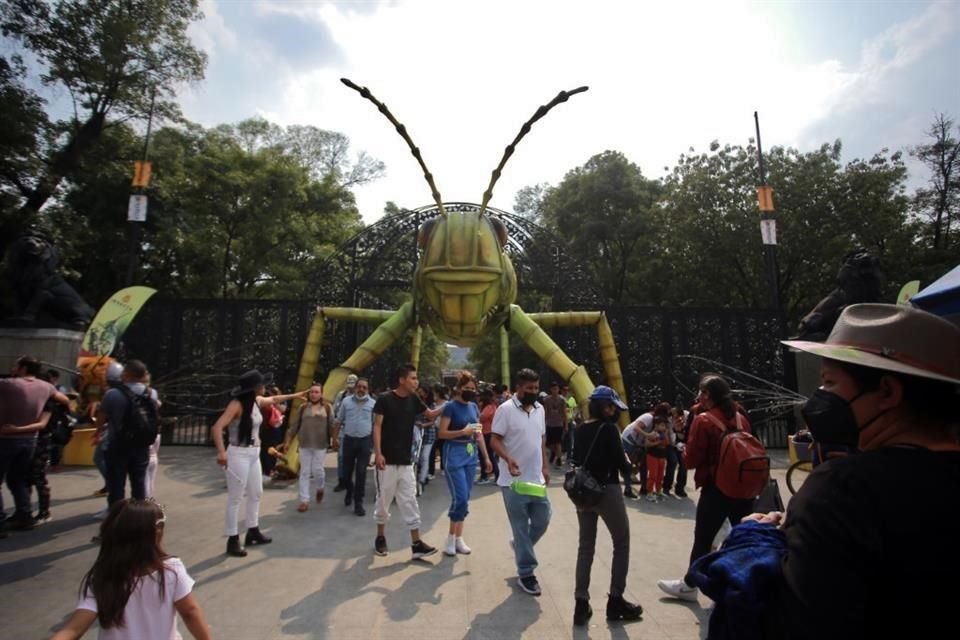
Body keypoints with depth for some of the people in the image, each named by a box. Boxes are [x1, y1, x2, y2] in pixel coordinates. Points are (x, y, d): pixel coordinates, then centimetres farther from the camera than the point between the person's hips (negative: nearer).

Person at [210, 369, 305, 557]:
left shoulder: (257, 401, 4)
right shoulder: (237, 404, -20)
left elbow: (273, 399, 26)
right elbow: (216, 427, -29)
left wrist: (295, 395, 34)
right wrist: (221, 451, -42)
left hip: (254, 454, 9)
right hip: (239, 454, -9)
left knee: (256, 493, 17)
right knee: (235, 498, 1)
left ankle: (253, 532, 32)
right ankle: (233, 540, 12)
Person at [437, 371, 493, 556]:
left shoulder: (474, 407, 10)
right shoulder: (451, 407, -9)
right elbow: (441, 433, -12)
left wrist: (486, 457, 14)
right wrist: (463, 432, -24)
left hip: (471, 455, 6)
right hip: (454, 455, -6)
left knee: (465, 498, 9)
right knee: (460, 497, -8)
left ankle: (458, 538, 21)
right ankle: (451, 537, 10)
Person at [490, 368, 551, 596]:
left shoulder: (540, 409, 8)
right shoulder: (505, 409, -13)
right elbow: (495, 440, -15)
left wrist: (545, 466, 15)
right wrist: (508, 459, -31)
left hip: (536, 478, 6)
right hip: (514, 480, -6)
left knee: (542, 521, 12)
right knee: (521, 527, 3)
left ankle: (520, 547, 39)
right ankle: (526, 573, 18)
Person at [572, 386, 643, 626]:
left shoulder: (579, 430, 6)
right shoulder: (609, 428, -13)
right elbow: (621, 462, -12)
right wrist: (628, 467, 8)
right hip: (607, 490, -6)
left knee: (585, 546, 14)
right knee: (621, 543, 13)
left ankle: (581, 604, 14)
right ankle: (615, 600, 19)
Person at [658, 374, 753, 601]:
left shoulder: (703, 421, -13)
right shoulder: (741, 418, 4)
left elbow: (691, 460, -12)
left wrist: (684, 451, 7)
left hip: (716, 490, -5)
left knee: (703, 540, 8)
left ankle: (690, 585, 23)